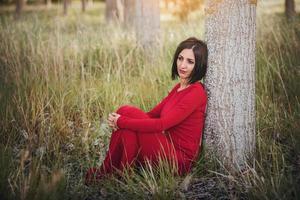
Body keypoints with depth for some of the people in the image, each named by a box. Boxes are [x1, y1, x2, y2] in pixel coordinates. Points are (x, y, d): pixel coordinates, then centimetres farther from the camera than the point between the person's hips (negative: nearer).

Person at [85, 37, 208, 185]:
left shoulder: (196, 93, -16)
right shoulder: (179, 87, 13)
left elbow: (161, 124, -23)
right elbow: (153, 114, 10)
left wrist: (120, 121, -16)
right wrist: (119, 120, -8)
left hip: (179, 159, -8)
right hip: (169, 148, 8)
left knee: (126, 112, -16)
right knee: (125, 112, -10)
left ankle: (107, 171, 0)